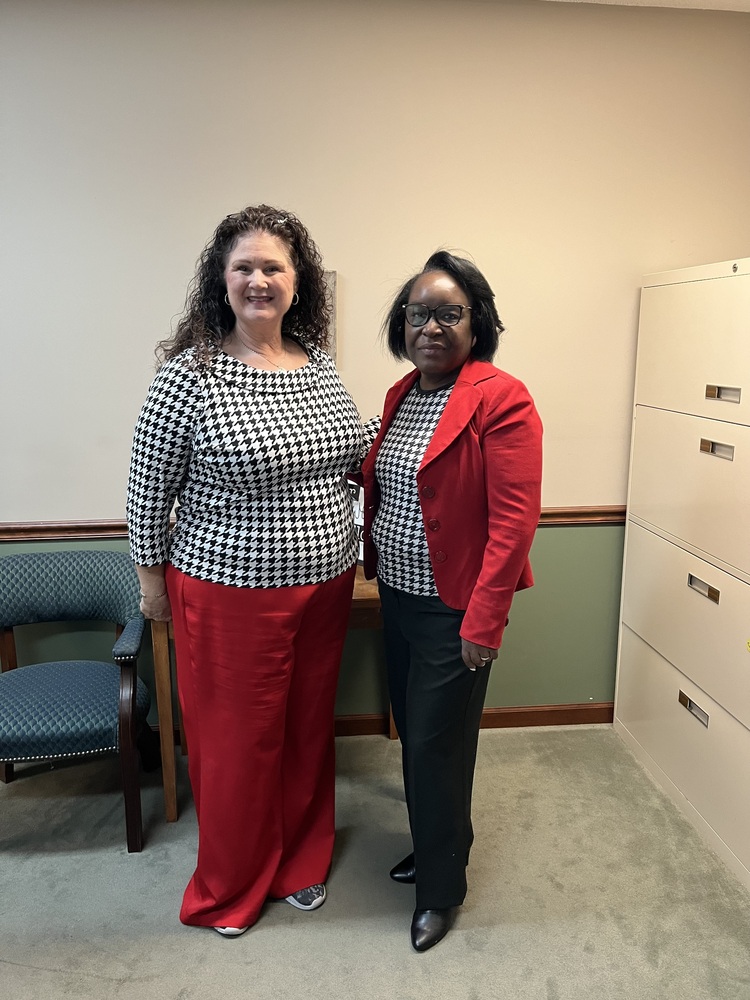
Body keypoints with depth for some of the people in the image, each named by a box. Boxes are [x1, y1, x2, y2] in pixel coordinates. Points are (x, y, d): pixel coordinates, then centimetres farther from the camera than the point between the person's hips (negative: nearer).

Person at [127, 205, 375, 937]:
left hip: (323, 589, 5)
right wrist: (152, 580, 0)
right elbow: (147, 491, -6)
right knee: (239, 742, 11)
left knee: (308, 731, 20)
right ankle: (227, 890, 39)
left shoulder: (319, 367, 3)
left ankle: (301, 863, 46)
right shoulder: (189, 375, -14)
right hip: (232, 597, -5)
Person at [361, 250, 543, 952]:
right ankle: (432, 846, 45)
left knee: (437, 746, 7)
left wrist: (483, 622, -21)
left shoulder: (502, 399, -17)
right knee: (412, 733, 20)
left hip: (454, 611, -7)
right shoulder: (400, 395, 7)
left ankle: (442, 888, 31)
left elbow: (514, 521, -20)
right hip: (398, 598, 7)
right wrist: (376, 569, 12)